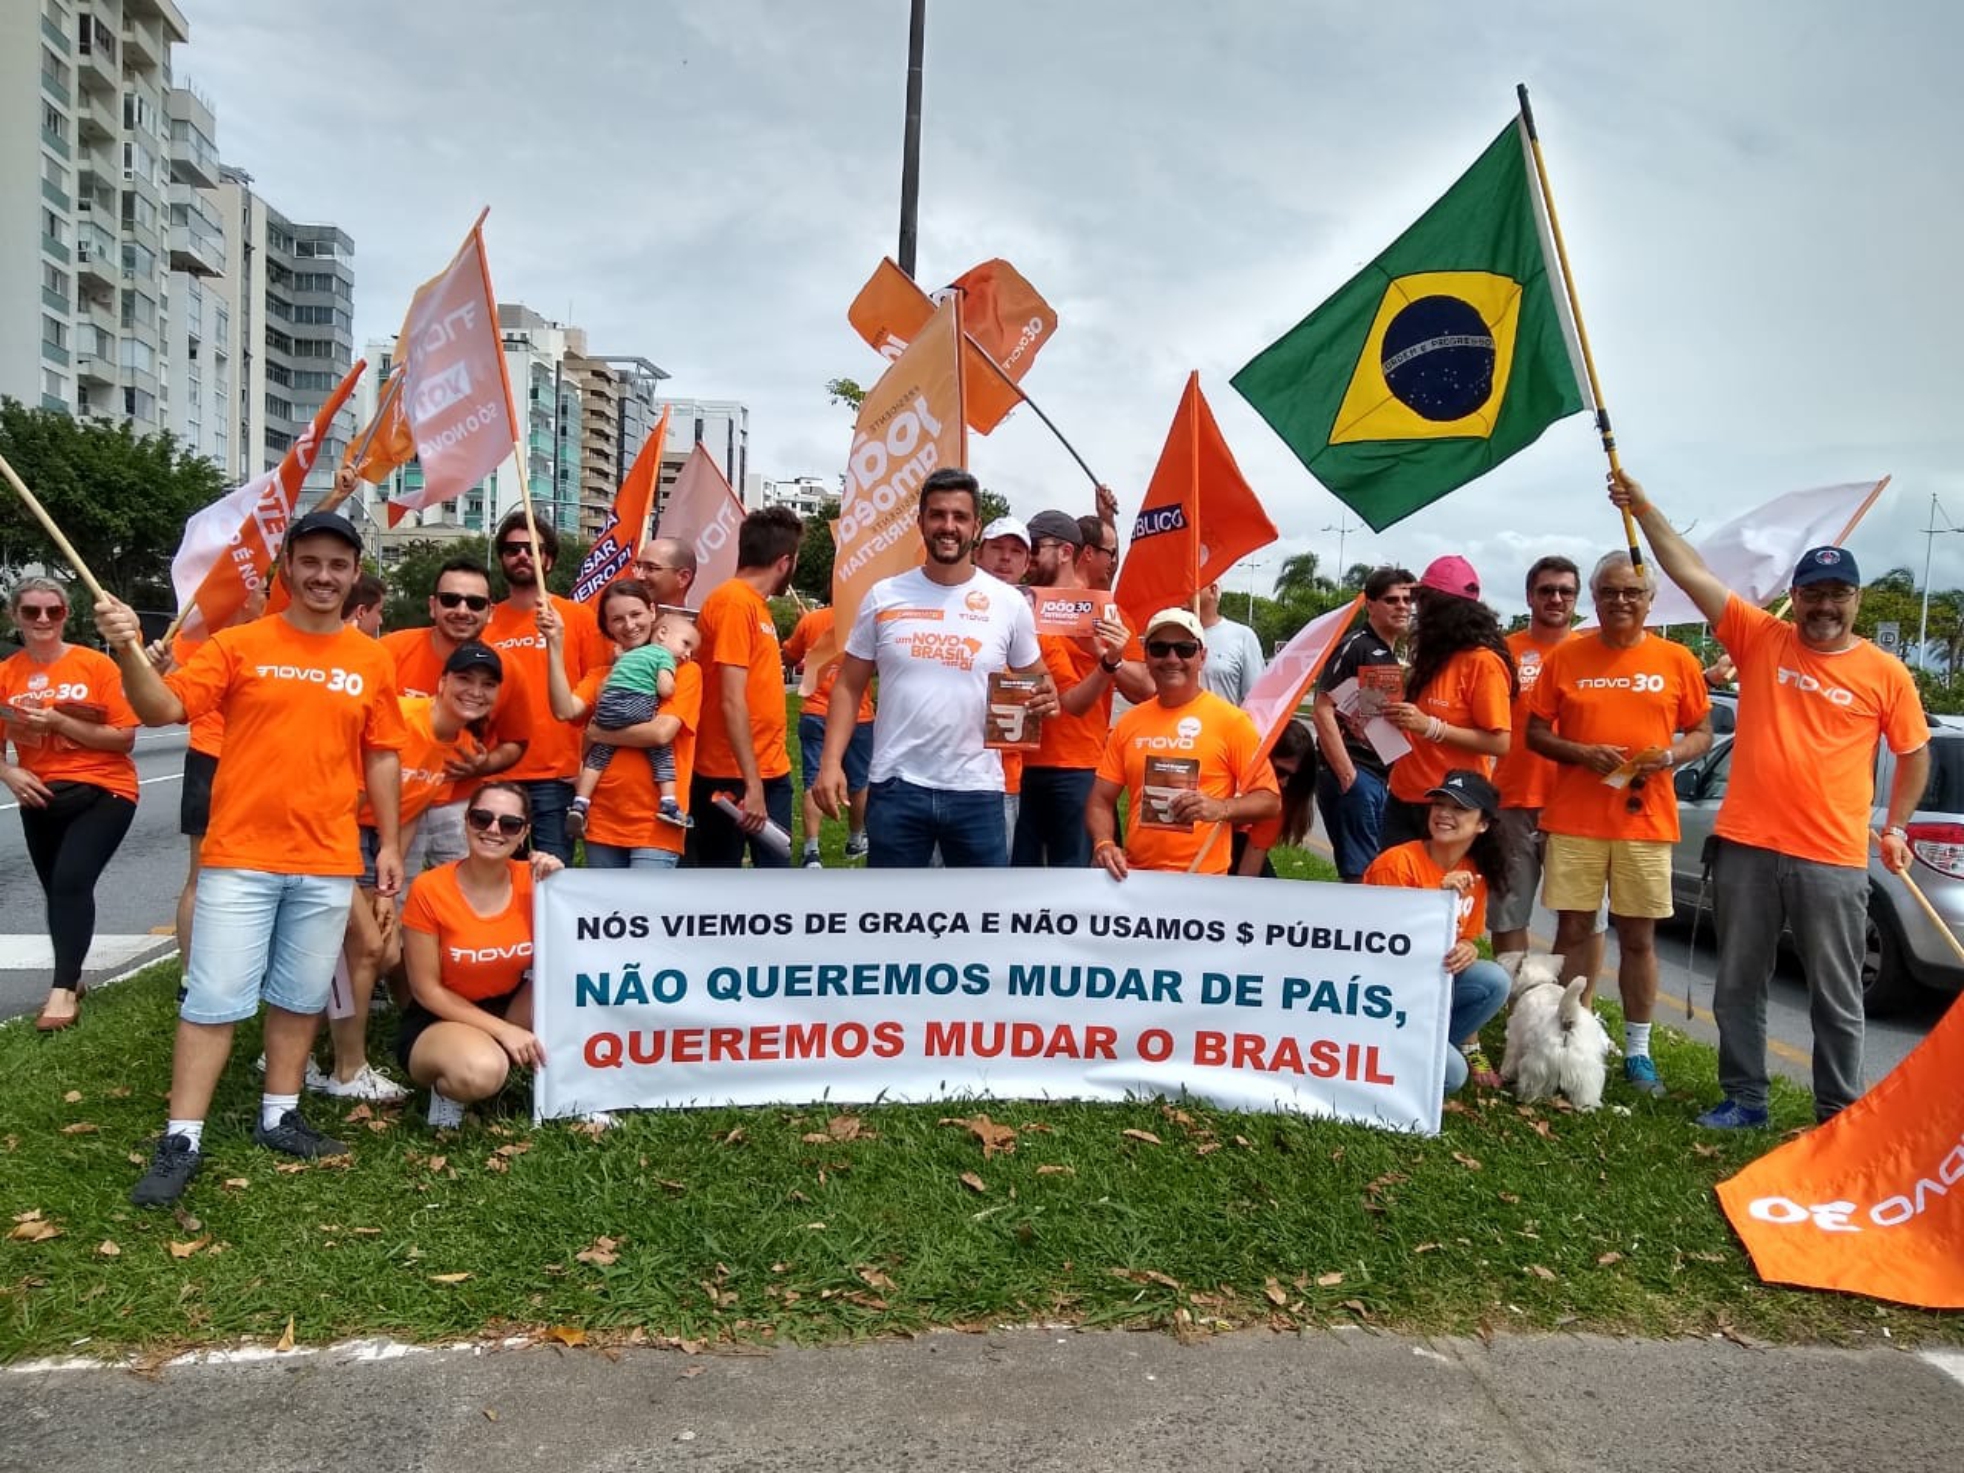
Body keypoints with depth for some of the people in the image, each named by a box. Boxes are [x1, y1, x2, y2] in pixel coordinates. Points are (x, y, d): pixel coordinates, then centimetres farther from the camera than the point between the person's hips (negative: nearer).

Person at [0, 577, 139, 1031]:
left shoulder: (96, 665, -10)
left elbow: (125, 737, -11)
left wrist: (59, 722, -20)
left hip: (102, 793, -4)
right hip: (41, 799, 4)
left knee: (71, 881, -18)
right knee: (58, 890, 14)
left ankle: (63, 990, -10)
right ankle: (70, 978, 33)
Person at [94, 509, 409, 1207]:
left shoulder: (371, 660, 6)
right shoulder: (240, 644, 0)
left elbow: (381, 756, 9)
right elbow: (164, 708, -8)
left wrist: (389, 844, 8)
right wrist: (130, 650, -26)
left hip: (329, 862, 3)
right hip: (240, 856, -2)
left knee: (300, 996, 12)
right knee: (213, 1000, 1)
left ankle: (279, 1117, 26)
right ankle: (180, 1141, 10)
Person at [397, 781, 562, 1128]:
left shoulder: (530, 880, -8)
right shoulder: (429, 889, -17)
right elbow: (427, 990, -12)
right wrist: (502, 1030, -20)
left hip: (509, 1008, 4)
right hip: (439, 1020, -3)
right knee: (482, 1072, -37)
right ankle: (447, 1089, 0)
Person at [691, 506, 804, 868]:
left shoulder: (754, 603, 14)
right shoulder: (734, 602, -15)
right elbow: (731, 701, -21)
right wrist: (751, 783, -22)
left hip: (770, 771, 9)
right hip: (733, 777, -9)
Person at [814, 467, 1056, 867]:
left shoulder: (1009, 603, 2)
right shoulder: (884, 596, 2)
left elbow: (1036, 682, 12)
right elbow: (849, 686, 5)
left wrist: (1045, 699, -12)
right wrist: (830, 761, -7)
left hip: (976, 790, 0)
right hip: (896, 786, 0)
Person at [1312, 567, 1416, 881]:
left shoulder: (1394, 655, 16)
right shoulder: (1356, 646, -9)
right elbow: (1322, 711, -16)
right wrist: (1346, 775, -18)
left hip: (1382, 777, 9)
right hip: (1355, 775, -9)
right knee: (1359, 875, -7)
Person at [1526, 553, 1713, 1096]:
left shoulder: (1677, 660, 4)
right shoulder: (1566, 656, 3)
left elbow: (1702, 733, 10)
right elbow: (1535, 732, 5)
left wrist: (1671, 756, -10)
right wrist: (1582, 753, -12)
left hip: (1646, 822, 0)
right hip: (1574, 819, 0)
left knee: (1638, 937, 7)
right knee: (1573, 932, 4)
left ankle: (1637, 1051, 19)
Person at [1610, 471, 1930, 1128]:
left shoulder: (1885, 673, 1)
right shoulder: (1760, 639, 2)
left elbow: (1914, 753, 12)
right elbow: (1689, 571, -3)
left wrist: (1896, 827, 7)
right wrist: (1640, 505, -8)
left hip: (1834, 861, -1)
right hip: (1745, 848, 2)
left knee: (1836, 999, 7)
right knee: (1738, 987, 11)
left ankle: (1840, 1115, 20)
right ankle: (1744, 1099, 25)